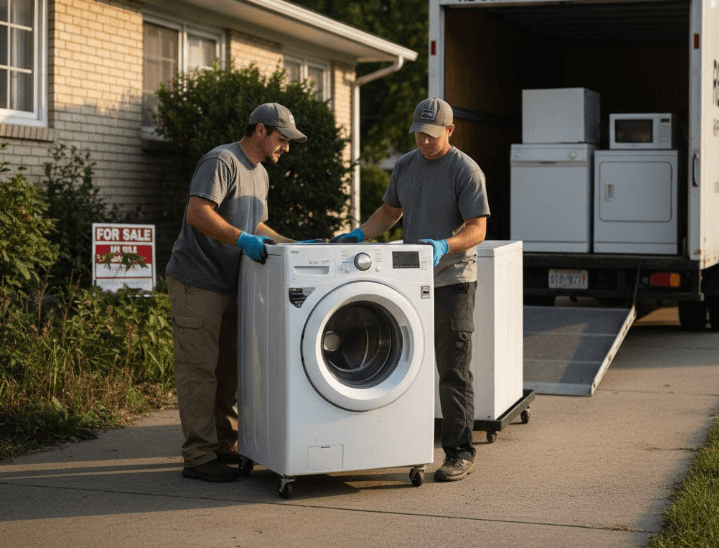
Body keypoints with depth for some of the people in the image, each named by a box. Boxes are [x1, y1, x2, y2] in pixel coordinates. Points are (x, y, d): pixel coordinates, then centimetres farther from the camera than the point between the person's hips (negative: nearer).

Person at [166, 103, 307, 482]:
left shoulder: (260, 174, 17)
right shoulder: (221, 161, -14)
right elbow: (198, 213, -25)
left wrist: (293, 245, 12)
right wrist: (243, 239, -32)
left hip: (229, 285, 10)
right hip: (197, 283, -10)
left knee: (228, 370, 14)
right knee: (199, 369, -6)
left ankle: (225, 448, 23)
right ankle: (199, 457, -2)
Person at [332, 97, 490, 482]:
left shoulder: (466, 171, -9)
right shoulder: (405, 165, 11)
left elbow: (477, 229, -15)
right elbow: (389, 212, 21)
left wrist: (444, 245, -32)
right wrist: (359, 235, 5)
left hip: (452, 281, -6)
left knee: (453, 371, -5)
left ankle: (460, 452, 2)